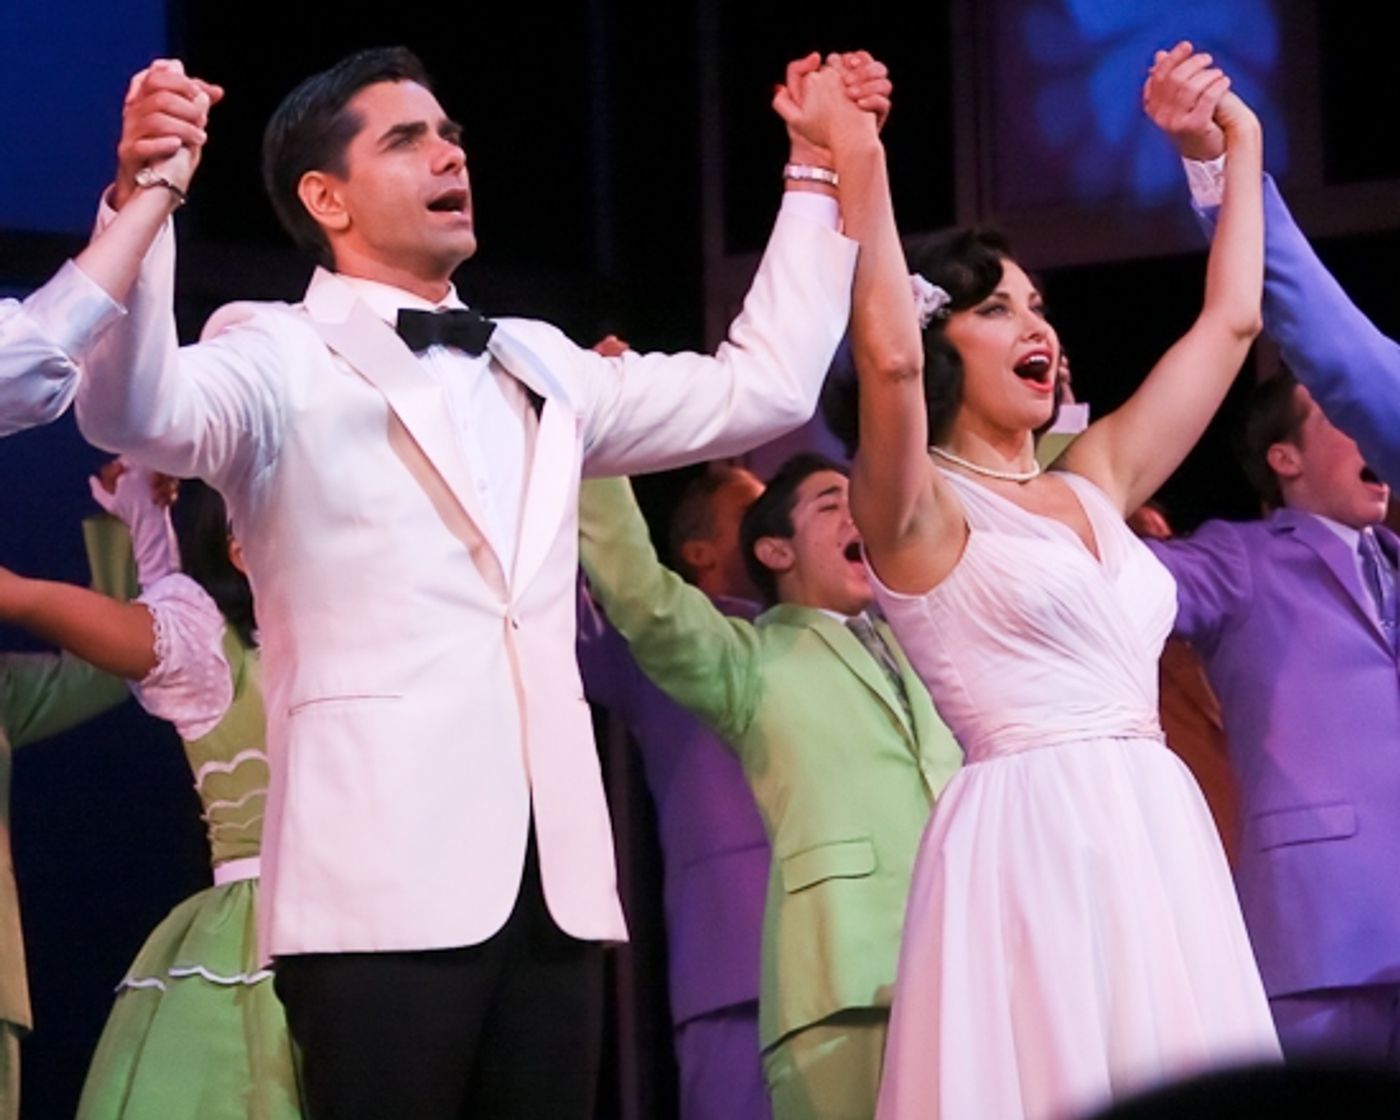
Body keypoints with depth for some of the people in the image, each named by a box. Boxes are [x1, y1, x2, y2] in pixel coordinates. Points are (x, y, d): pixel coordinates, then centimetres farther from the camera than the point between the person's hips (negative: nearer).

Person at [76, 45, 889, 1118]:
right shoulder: (280, 356, 2)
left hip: (555, 871, 6)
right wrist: (141, 202, -34)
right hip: (384, 872, -6)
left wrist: (823, 168, 25)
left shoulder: (538, 366, 23)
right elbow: (136, 414, -19)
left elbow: (762, 386, 27)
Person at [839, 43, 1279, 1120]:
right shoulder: (919, 510, 1)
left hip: (1162, 837, 7)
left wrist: (1241, 143, 27)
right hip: (1027, 838, -7)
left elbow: (1231, 321, 25)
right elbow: (890, 355, -20)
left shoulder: (1094, 483, 20)